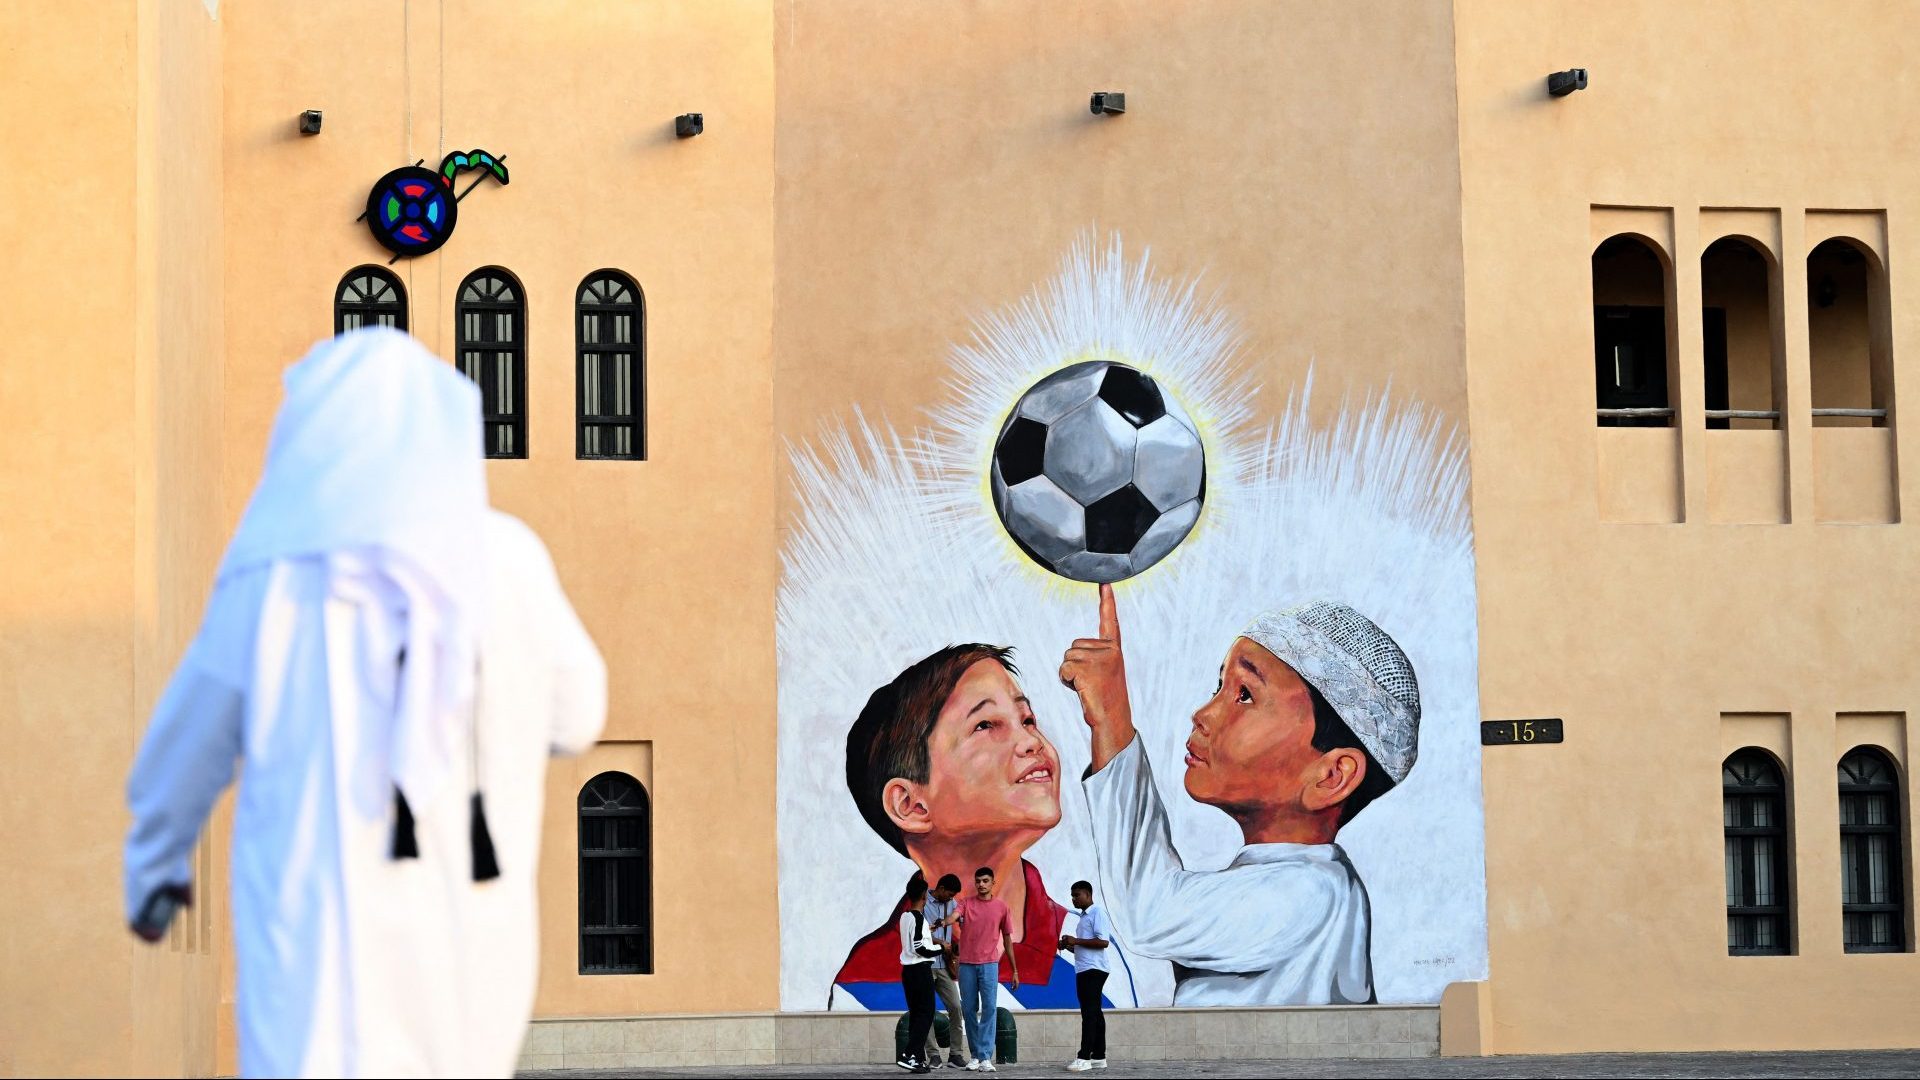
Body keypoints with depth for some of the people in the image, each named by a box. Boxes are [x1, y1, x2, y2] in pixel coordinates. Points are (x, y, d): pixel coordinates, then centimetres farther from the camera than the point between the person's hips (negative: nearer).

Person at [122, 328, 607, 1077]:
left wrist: (153, 864, 27)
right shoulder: (507, 560, -2)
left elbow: (187, 744, 10)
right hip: (474, 944, 3)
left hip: (325, 937, -3)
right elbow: (574, 716, 12)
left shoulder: (274, 582, -3)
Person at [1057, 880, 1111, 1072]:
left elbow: (1103, 941, -18)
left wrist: (1076, 941, -17)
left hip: (1094, 969, -10)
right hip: (1084, 970, 10)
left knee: (1090, 1013, -12)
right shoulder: (1083, 917, 22)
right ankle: (1098, 1057, 11)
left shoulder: (1097, 914, -7)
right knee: (1093, 1013, 9)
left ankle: (1084, 1057, -17)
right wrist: (1069, 946, 9)